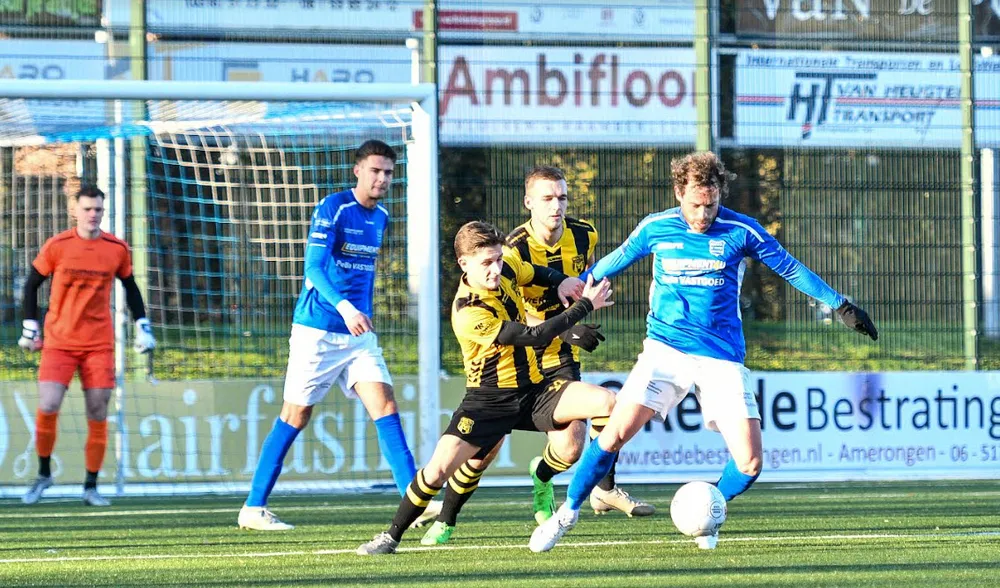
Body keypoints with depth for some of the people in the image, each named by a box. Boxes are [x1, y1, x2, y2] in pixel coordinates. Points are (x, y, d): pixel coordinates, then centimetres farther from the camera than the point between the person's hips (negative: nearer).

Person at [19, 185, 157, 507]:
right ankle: (44, 474, 8)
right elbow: (31, 285, 6)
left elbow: (130, 287, 16)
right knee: (48, 406, -14)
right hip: (58, 341, -2)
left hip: (99, 344, 2)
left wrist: (143, 327, 10)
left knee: (98, 415, -1)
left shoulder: (117, 249, 1)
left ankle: (91, 487, 10)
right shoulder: (57, 246, -4)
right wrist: (29, 328, 2)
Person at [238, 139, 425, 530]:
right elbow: (313, 266, -21)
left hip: (359, 333, 6)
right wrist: (344, 307, -34)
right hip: (317, 331, -6)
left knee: (385, 406, -8)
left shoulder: (381, 218, 11)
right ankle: (253, 508, 8)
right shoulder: (333, 209, -11)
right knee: (296, 415, -1)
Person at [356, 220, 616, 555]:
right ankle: (391, 536, 5)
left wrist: (561, 282, 1)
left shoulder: (506, 268, -4)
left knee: (607, 402, -14)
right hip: (489, 401, -6)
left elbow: (534, 273, 24)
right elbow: (535, 336, -27)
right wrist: (585, 305, -21)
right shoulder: (469, 314, -26)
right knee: (438, 470, -16)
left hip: (534, 390, 6)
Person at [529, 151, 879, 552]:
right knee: (616, 432, -17)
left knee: (750, 462, -10)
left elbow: (790, 269, 8)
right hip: (664, 350, 0)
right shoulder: (655, 229, 0)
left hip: (722, 359, 0)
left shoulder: (740, 231, -3)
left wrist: (841, 305, 8)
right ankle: (567, 513, 2)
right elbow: (612, 264, 17)